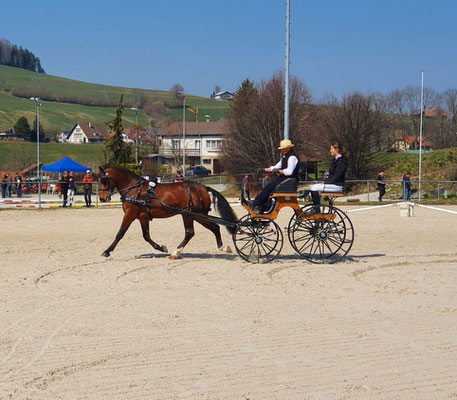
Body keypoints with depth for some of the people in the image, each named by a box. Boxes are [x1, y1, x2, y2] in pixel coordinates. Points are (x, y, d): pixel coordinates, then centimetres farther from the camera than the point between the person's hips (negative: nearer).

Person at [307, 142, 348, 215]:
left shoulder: (341, 161, -12)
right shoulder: (336, 160, 18)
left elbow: (337, 176, -18)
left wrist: (326, 182, -16)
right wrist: (325, 181, 5)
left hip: (337, 186, -10)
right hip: (331, 183, 10)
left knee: (315, 188, -22)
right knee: (313, 187, -2)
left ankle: (316, 209, -16)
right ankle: (315, 208, -4)